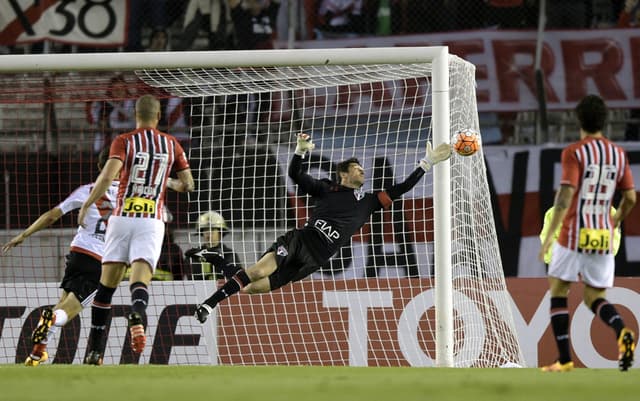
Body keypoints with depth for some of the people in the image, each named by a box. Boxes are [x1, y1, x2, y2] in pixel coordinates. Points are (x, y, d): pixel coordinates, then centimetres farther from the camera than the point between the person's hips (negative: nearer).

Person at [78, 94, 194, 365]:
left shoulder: (124, 141, 0)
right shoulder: (172, 145, 9)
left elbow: (108, 174, -15)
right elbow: (187, 185, 11)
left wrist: (86, 206, -8)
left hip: (122, 218, -1)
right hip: (152, 220, 1)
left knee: (107, 285, 7)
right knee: (140, 282, -11)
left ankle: (95, 352, 10)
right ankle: (138, 317, -47)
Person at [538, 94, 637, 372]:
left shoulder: (574, 152, -7)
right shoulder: (619, 154, 8)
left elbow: (566, 194, -16)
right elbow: (630, 198, 10)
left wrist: (550, 234, -15)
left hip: (574, 234, -5)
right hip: (604, 237, 5)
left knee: (558, 291, 9)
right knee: (594, 297, 11)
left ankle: (564, 358, 2)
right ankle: (622, 332, -20)